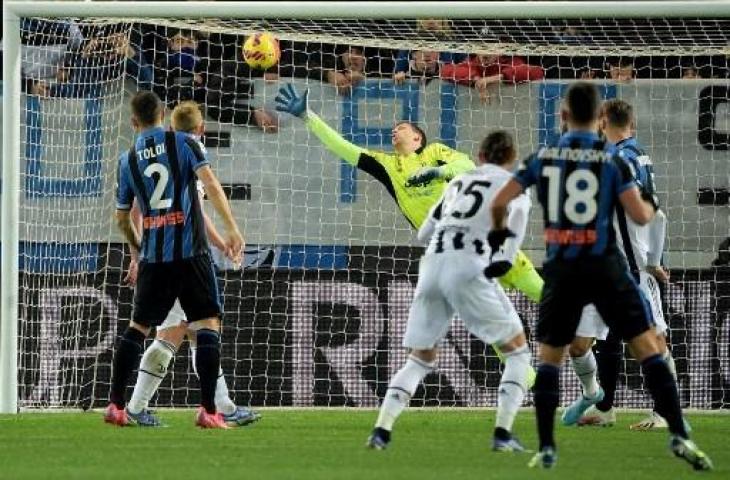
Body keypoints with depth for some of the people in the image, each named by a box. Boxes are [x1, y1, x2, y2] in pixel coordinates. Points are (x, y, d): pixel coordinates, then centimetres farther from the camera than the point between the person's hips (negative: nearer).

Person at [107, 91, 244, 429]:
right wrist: (231, 229, -14)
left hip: (153, 256, 3)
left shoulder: (128, 160, 10)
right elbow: (210, 182, -13)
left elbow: (122, 218, 16)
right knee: (208, 324, 0)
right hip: (190, 251, -3)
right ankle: (208, 410, -9)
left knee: (138, 326, 15)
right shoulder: (183, 143, 1)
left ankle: (116, 406, 15)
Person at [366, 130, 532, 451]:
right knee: (517, 350, 9)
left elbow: (423, 233, 32)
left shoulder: (459, 182, 27)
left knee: (420, 359, 17)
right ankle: (503, 434, -6)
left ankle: (382, 429, -1)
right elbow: (517, 214, -8)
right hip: (469, 267, -5)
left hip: (432, 265, 5)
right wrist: (503, 259, -5)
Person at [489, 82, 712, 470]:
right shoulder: (612, 159, -4)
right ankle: (678, 436, -9)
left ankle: (546, 449, 8)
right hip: (604, 266, -2)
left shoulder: (543, 157, 3)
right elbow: (639, 216, -9)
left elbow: (499, 202, 3)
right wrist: (650, 204, 15)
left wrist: (498, 231, 25)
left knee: (549, 357, 15)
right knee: (647, 347, 1)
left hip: (561, 269, 2)